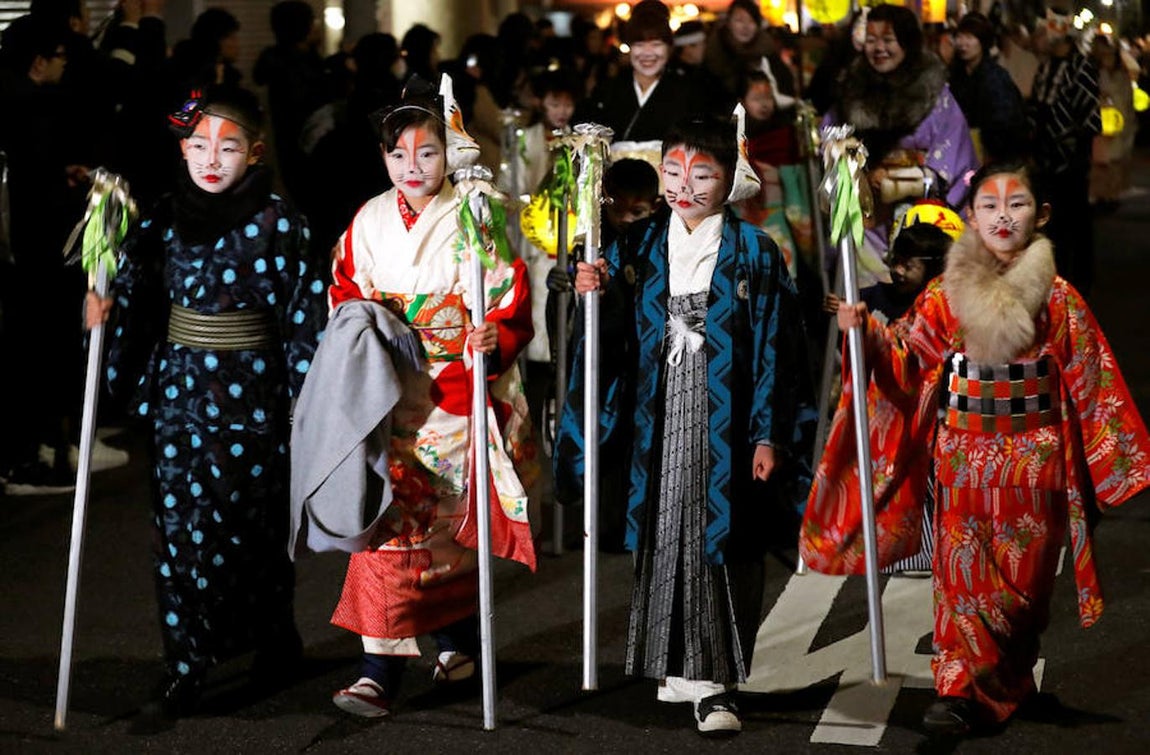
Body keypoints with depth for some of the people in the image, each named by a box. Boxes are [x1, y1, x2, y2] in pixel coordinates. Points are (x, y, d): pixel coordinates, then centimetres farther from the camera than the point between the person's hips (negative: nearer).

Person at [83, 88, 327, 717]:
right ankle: (186, 665, 5)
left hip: (251, 388, -3)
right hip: (178, 387, 3)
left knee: (253, 517, 7)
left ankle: (273, 636, 30)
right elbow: (135, 293, 14)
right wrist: (105, 310, -5)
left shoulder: (276, 221, -7)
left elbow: (303, 309, -6)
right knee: (181, 519, -1)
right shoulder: (165, 217, 4)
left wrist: (307, 393, -7)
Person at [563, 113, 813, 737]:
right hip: (660, 426, 3)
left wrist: (769, 435, -7)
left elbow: (774, 350, -1)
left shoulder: (753, 252, 1)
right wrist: (593, 294, -9)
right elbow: (615, 336, 11)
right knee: (665, 538, 6)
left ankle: (713, 684, 0)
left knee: (720, 540, -4)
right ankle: (678, 667, 19)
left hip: (725, 427, -3)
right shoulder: (640, 249, 10)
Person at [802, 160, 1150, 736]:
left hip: (1033, 462, 0)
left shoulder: (1058, 298, 0)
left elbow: (1090, 382, 2)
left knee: (1024, 576, 8)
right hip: (963, 460, 0)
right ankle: (961, 690, -4)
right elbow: (908, 365, 1)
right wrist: (867, 333, -16)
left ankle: (1009, 681, 26)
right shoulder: (945, 294, 2)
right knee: (963, 570, -4)